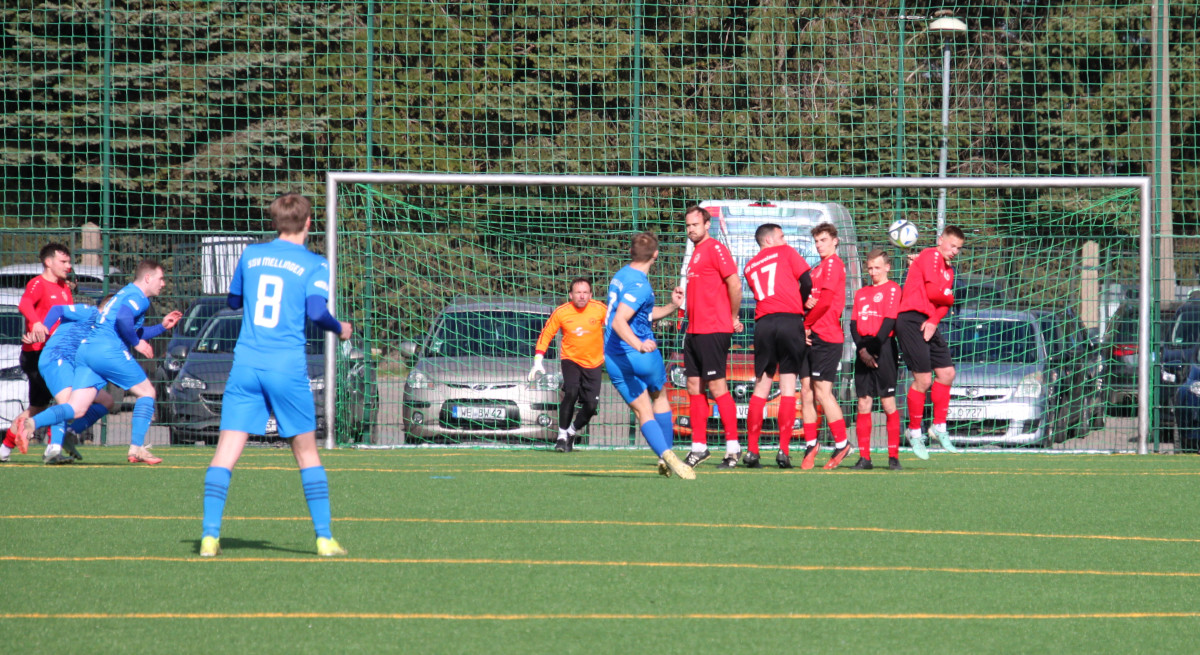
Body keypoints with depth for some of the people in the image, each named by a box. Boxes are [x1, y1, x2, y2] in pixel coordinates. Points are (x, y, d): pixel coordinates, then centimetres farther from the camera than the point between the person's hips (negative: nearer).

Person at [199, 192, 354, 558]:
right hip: (288, 368, -2)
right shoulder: (314, 265, 1)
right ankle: (324, 538, 10)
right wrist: (340, 330, 8)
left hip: (245, 364, 2)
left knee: (226, 451, -3)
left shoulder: (251, 255, 12)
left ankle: (209, 536, -14)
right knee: (306, 453, 10)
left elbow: (233, 301, 24)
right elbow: (316, 311, -11)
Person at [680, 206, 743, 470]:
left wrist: (733, 318, -7)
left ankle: (733, 447, -5)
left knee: (717, 387, -8)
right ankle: (699, 447, 13)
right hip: (694, 330, 9)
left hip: (713, 331, -9)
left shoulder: (715, 248, -9)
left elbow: (735, 285, -14)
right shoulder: (696, 252, 18)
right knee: (693, 387, 8)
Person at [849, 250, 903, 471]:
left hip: (883, 349, -5)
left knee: (888, 402, -6)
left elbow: (889, 322, -9)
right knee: (863, 403, 1)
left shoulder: (892, 289, 0)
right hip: (864, 351, 5)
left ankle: (894, 456, -3)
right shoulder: (861, 293, 18)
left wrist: (872, 347, -15)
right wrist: (861, 349, -5)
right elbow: (854, 324, 11)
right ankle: (864, 457, 2)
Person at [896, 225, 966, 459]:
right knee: (923, 380, -10)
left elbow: (944, 304, 13)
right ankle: (914, 432, 2)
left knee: (947, 373, 9)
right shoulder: (930, 256, -6)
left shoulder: (948, 271, 22)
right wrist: (950, 298, 6)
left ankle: (939, 427, 21)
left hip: (928, 324, 9)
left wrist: (934, 321, -6)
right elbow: (933, 292, -15)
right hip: (912, 320, -9)